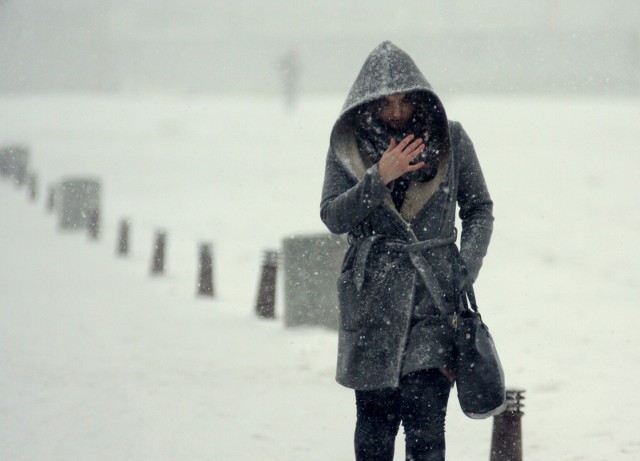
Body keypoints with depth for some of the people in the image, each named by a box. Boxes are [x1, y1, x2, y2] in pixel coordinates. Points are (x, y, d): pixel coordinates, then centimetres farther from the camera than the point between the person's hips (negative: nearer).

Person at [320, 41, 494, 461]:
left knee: (424, 420, -10)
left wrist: (466, 269, -3)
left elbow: (479, 209, 11)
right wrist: (378, 178, -16)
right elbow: (333, 217, -2)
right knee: (376, 418, 5)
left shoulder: (449, 138, 3)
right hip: (372, 295, 1)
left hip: (435, 295, -1)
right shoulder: (348, 143, 3)